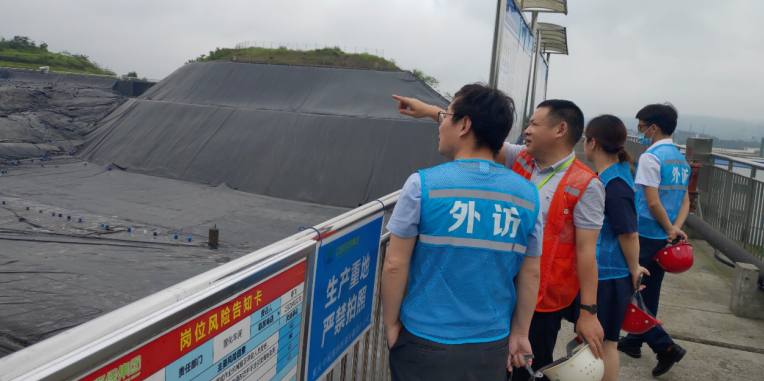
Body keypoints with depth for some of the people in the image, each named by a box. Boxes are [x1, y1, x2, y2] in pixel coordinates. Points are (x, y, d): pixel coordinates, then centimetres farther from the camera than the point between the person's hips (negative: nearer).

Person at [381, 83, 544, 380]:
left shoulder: (423, 184, -14)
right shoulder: (528, 195, -4)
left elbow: (395, 264, -11)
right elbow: (531, 273, 3)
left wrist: (390, 323, 2)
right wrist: (519, 333, 14)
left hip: (426, 342, -3)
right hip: (492, 346, 3)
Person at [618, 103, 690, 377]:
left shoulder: (651, 157, -15)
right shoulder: (681, 159, 13)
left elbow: (652, 203, -20)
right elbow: (685, 201, 8)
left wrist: (670, 229, -7)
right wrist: (675, 229, -5)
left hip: (645, 236, -9)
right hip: (664, 239, 9)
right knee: (649, 293, 17)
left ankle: (665, 346, -5)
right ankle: (634, 341, 30)